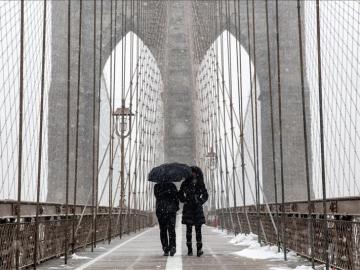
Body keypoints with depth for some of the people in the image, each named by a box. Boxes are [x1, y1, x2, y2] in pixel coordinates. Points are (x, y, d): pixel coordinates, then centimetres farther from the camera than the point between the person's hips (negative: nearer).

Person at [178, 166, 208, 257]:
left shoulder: (201, 184, 5)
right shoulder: (185, 184, 2)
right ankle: (189, 249, 5)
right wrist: (185, 201, -3)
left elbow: (205, 195, 14)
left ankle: (199, 249, -6)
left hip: (198, 209, 1)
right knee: (189, 229, 0)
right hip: (188, 209, 0)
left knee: (198, 229, -5)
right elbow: (180, 194, 12)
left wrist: (200, 202, -1)